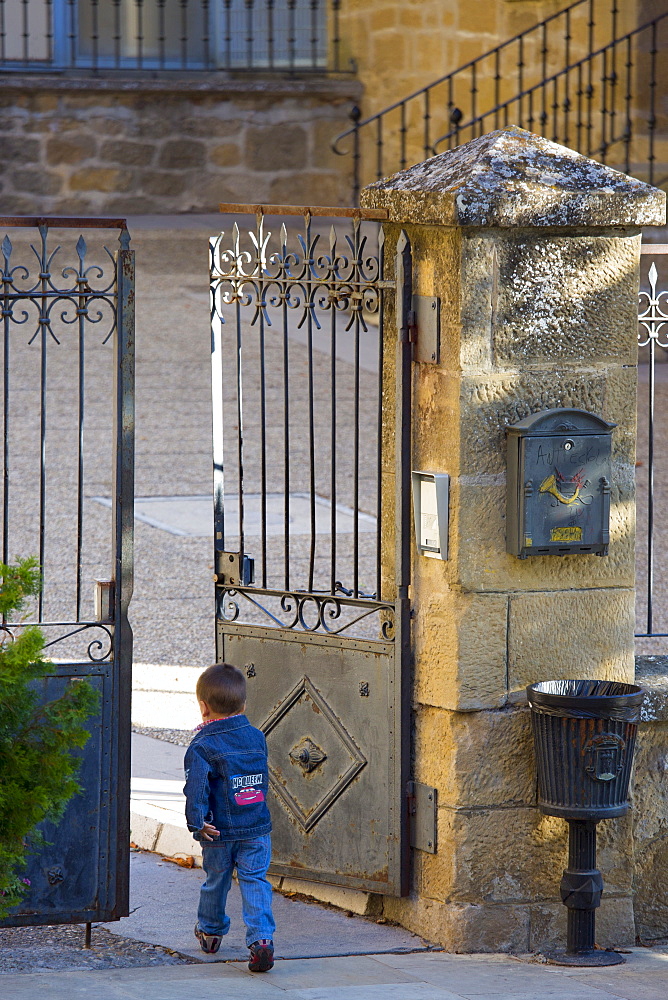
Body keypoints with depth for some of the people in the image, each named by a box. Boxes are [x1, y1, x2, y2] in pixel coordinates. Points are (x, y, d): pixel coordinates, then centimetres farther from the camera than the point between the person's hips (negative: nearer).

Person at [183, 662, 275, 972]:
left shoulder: (202, 746, -12)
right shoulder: (257, 738, 3)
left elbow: (196, 787, -22)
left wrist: (197, 822, -20)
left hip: (220, 832, -2)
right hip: (257, 829, 2)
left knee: (216, 882, 16)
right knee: (255, 882, 0)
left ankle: (211, 932, 37)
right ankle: (261, 938, -17)